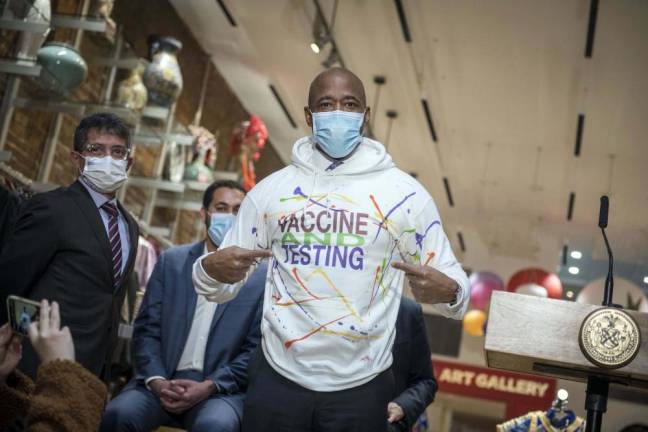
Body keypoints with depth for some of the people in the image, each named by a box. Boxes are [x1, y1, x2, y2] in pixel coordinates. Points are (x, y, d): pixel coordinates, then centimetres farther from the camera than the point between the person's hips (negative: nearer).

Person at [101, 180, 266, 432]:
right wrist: (156, 380, -9)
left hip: (221, 388, -2)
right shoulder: (171, 261, 9)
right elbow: (146, 328, 6)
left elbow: (255, 349, -1)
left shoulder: (262, 276, 1)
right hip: (163, 381, 2)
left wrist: (209, 387, -12)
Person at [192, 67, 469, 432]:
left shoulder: (405, 193, -1)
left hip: (362, 386, -1)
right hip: (277, 378, 1)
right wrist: (212, 269, -17)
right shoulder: (270, 189, 4)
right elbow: (221, 286, 7)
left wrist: (446, 291, -22)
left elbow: (451, 282, 1)